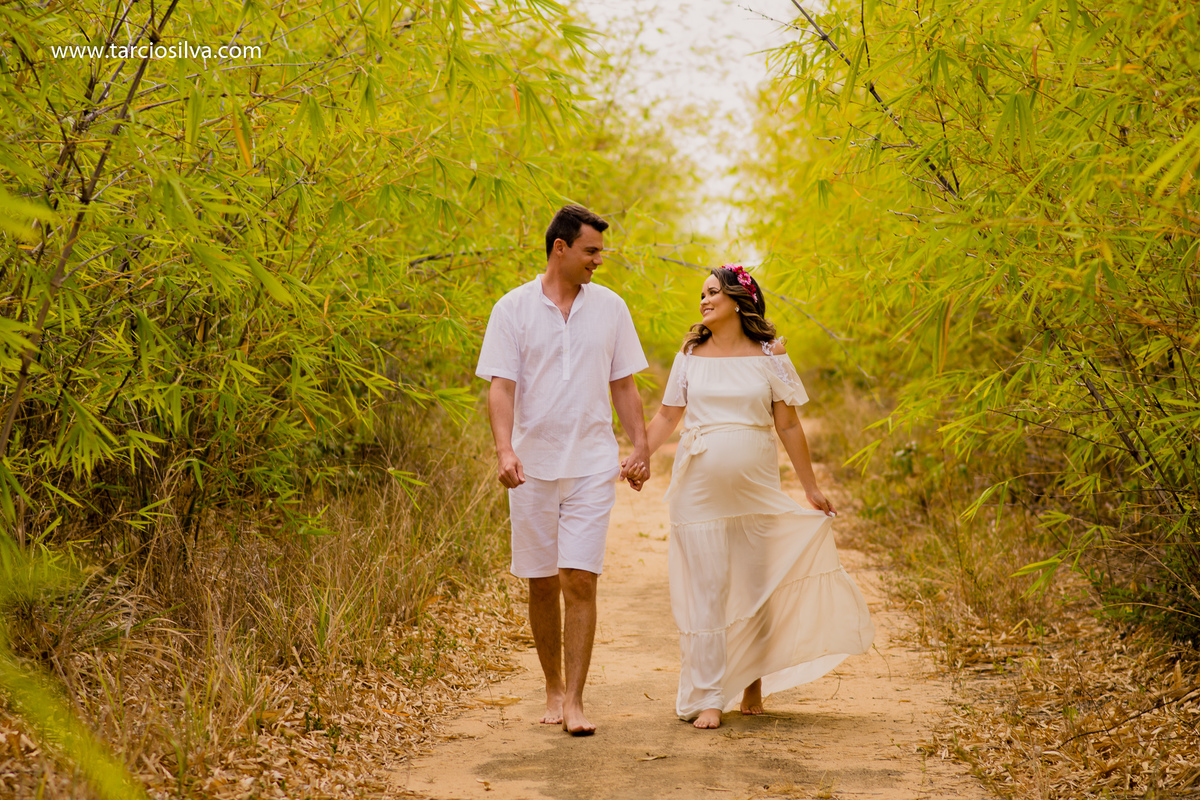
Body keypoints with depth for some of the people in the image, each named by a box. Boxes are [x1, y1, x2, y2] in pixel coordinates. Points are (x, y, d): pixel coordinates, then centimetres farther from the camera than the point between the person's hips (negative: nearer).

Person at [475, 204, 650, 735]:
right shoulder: (513, 308, 0)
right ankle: (553, 688, 23)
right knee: (541, 583, 8)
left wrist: (640, 448, 4)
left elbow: (624, 386, 11)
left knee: (580, 580, -9)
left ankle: (574, 700, -6)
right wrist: (504, 449, -20)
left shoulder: (610, 308, 6)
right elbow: (501, 386, -6)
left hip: (592, 466, 0)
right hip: (533, 466, 0)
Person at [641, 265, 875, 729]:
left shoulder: (769, 355, 3)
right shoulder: (690, 356, 6)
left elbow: (788, 425, 5)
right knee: (706, 588, -3)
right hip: (699, 487, 0)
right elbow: (667, 417, 9)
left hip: (756, 487, 0)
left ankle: (754, 683, 21)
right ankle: (708, 698, 0)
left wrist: (811, 488, 6)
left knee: (758, 584, 5)